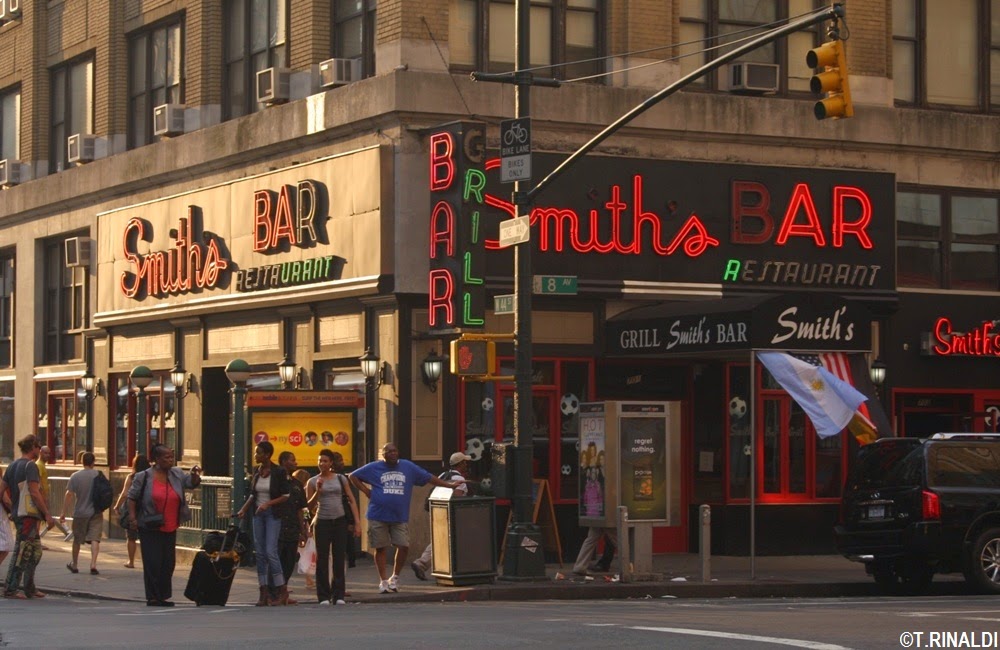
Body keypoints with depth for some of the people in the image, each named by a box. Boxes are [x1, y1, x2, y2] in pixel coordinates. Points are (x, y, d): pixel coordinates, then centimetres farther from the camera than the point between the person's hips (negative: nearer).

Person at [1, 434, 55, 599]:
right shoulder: (30, 466, -12)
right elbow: (34, 492, -18)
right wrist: (47, 513, -13)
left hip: (17, 513, 9)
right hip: (29, 515, -9)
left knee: (35, 551, 16)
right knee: (22, 552, -5)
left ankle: (29, 588, 20)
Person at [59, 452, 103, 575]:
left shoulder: (75, 476, -7)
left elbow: (69, 495, -8)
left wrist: (63, 513, -4)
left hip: (80, 513, 0)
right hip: (96, 513, 0)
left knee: (77, 539, 14)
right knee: (95, 539, -2)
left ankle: (74, 565, 28)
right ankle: (93, 564, -16)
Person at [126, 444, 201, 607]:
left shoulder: (177, 474, 7)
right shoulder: (144, 477, -6)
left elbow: (191, 483, 8)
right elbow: (132, 497, -2)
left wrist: (195, 475, -14)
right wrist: (132, 517, -9)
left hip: (170, 529, 5)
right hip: (150, 528, -5)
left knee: (168, 563, 8)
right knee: (153, 563, -5)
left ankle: (163, 596, 17)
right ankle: (152, 597, 2)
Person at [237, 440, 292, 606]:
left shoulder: (279, 472, -8)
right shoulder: (256, 471, 8)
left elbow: (285, 496, -8)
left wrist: (268, 503, -18)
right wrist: (244, 509, 6)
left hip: (272, 514, -6)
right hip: (258, 514, 6)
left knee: (270, 552, -12)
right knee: (259, 553, 2)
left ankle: (282, 591, -3)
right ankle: (264, 593, 5)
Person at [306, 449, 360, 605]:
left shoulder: (340, 479, 5)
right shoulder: (313, 482, 3)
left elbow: (351, 500, 6)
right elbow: (309, 505, 1)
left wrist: (357, 523, -1)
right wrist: (318, 491, -13)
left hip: (340, 521, 1)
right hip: (322, 522, -1)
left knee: (339, 558, 2)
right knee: (322, 559, -1)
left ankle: (338, 594, 7)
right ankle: (324, 596, 3)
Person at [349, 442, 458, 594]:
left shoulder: (408, 467, 8)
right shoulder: (374, 468, 3)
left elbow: (428, 477, 13)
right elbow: (353, 476, 9)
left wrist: (449, 485, 11)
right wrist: (366, 491, -1)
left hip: (400, 517, 2)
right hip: (378, 516, -2)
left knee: (403, 547, -5)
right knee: (380, 548, 2)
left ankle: (395, 577, 15)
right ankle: (383, 581, 13)